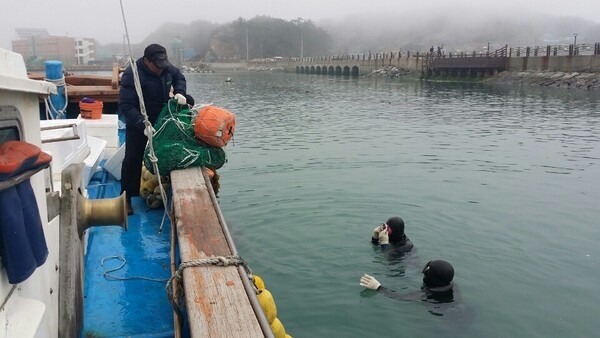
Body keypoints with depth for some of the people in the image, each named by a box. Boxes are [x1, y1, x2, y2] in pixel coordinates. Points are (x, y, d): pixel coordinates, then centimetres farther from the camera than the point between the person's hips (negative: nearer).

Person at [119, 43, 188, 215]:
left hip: (162, 120, 6)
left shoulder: (166, 68, -9)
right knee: (133, 159, -5)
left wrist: (179, 92, -10)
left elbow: (179, 77, 12)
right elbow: (126, 106, -29)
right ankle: (126, 198, 6)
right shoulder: (132, 75, -27)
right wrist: (143, 125, -41)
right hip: (138, 124, -6)